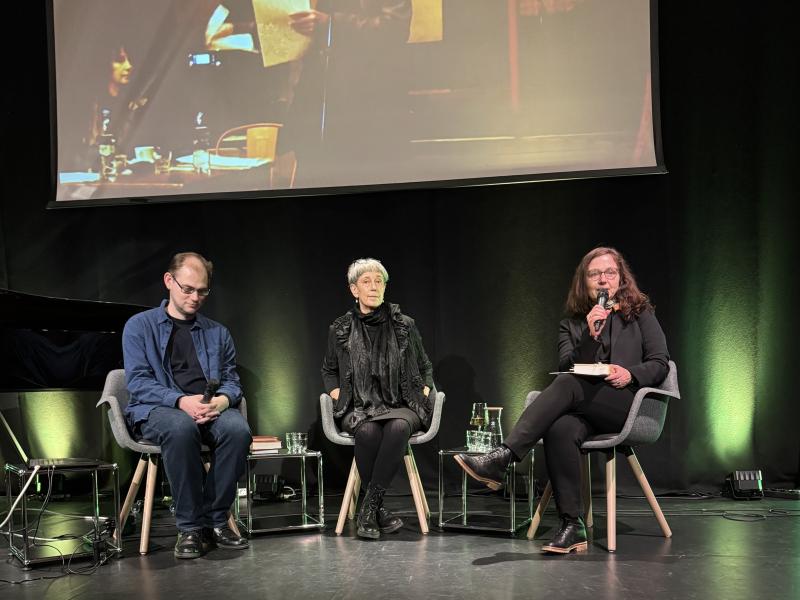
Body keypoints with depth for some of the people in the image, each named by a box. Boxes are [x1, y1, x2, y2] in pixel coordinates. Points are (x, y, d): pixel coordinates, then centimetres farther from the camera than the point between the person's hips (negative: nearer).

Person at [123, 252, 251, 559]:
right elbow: (137, 381, -4)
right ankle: (190, 527, -28)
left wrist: (221, 400, -13)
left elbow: (231, 381, 14)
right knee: (181, 427, -39)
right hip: (156, 410, -3)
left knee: (238, 428, -32)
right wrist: (181, 401, -21)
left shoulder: (218, 333, 19)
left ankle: (215, 520, -18)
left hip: (209, 409, 3)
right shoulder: (139, 326, 8)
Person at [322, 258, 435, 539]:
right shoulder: (340, 330, 8)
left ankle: (368, 508, -31)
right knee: (368, 432, -37)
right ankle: (379, 510, -22)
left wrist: (424, 394, 2)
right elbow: (329, 371, 22)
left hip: (401, 407, 0)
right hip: (358, 409, 0)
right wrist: (337, 395, 4)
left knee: (398, 428, -37)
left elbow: (425, 368, 19)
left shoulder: (404, 326, 8)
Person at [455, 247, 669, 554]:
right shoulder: (571, 324, 22)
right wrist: (590, 336, -8)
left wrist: (630, 374, -11)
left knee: (568, 385, -33)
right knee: (560, 429, -36)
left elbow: (660, 364, 9)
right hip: (586, 410, 2)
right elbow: (566, 367, 7)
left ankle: (501, 459, -44)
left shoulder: (640, 313, 18)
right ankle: (572, 527, -35)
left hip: (629, 404, -2)